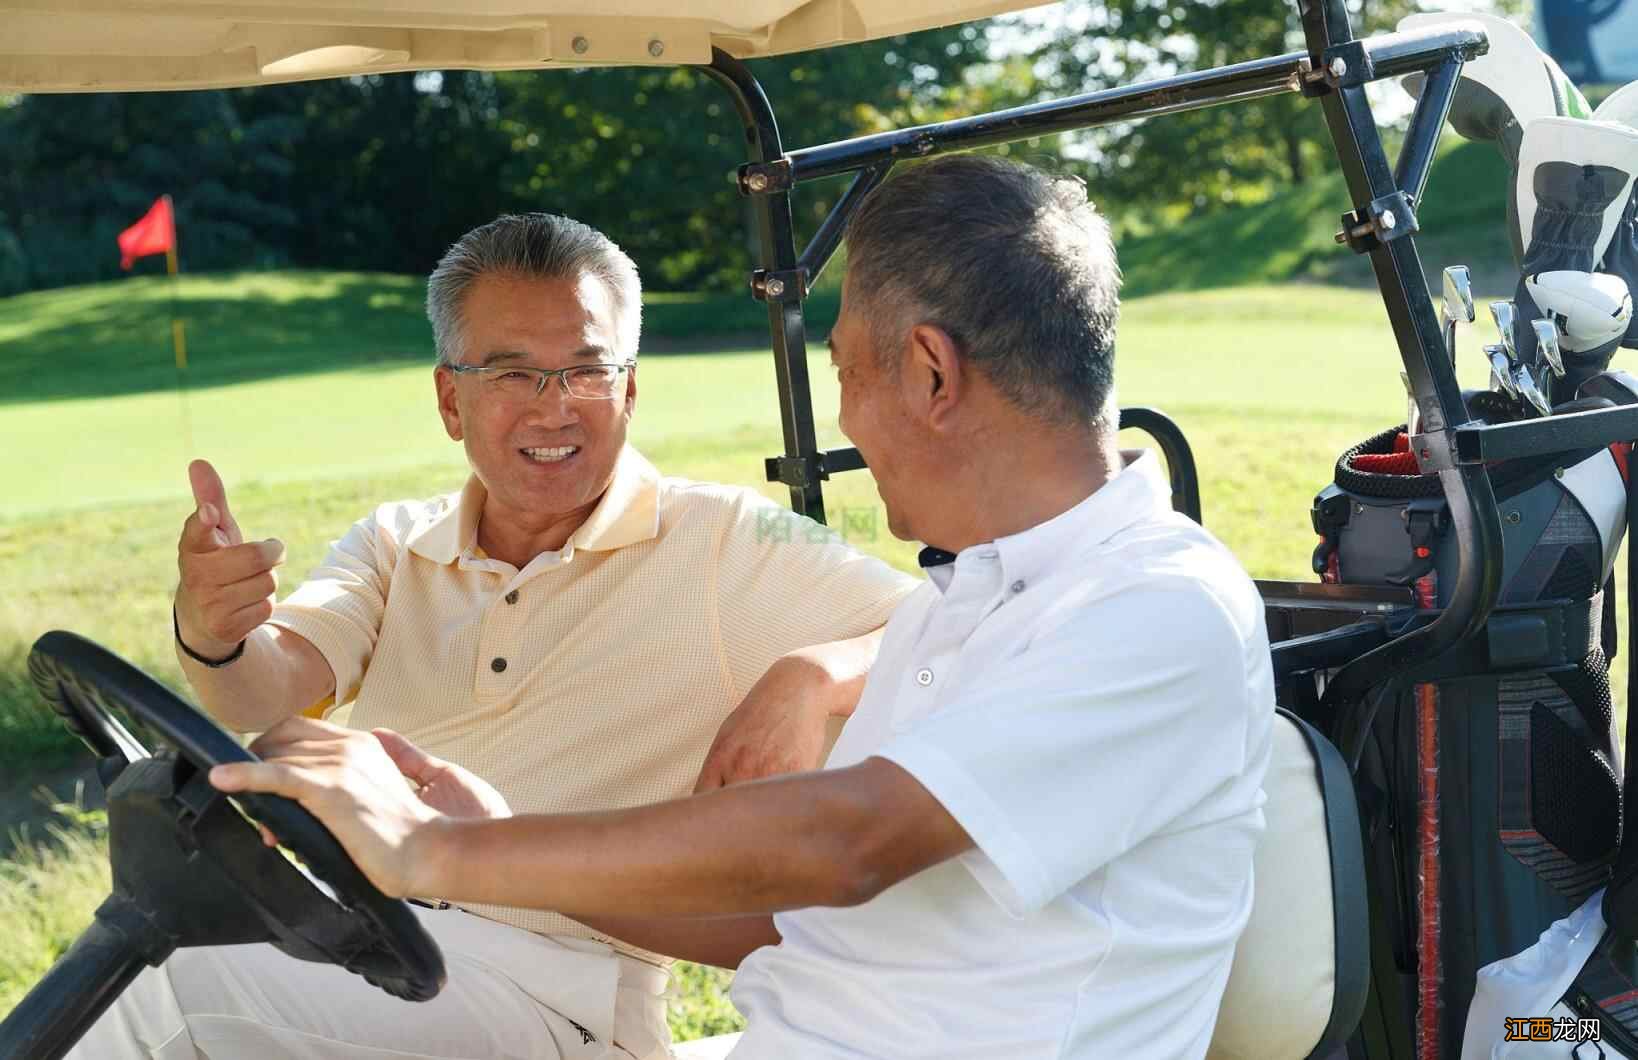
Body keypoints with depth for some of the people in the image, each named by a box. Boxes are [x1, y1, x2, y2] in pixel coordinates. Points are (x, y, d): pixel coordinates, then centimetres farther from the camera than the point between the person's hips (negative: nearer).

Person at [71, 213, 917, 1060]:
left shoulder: (726, 544, 1)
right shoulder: (394, 544, 15)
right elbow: (266, 690, -2)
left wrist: (810, 675, -22)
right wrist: (211, 635, -26)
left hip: (548, 986, -4)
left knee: (177, 982, -28)